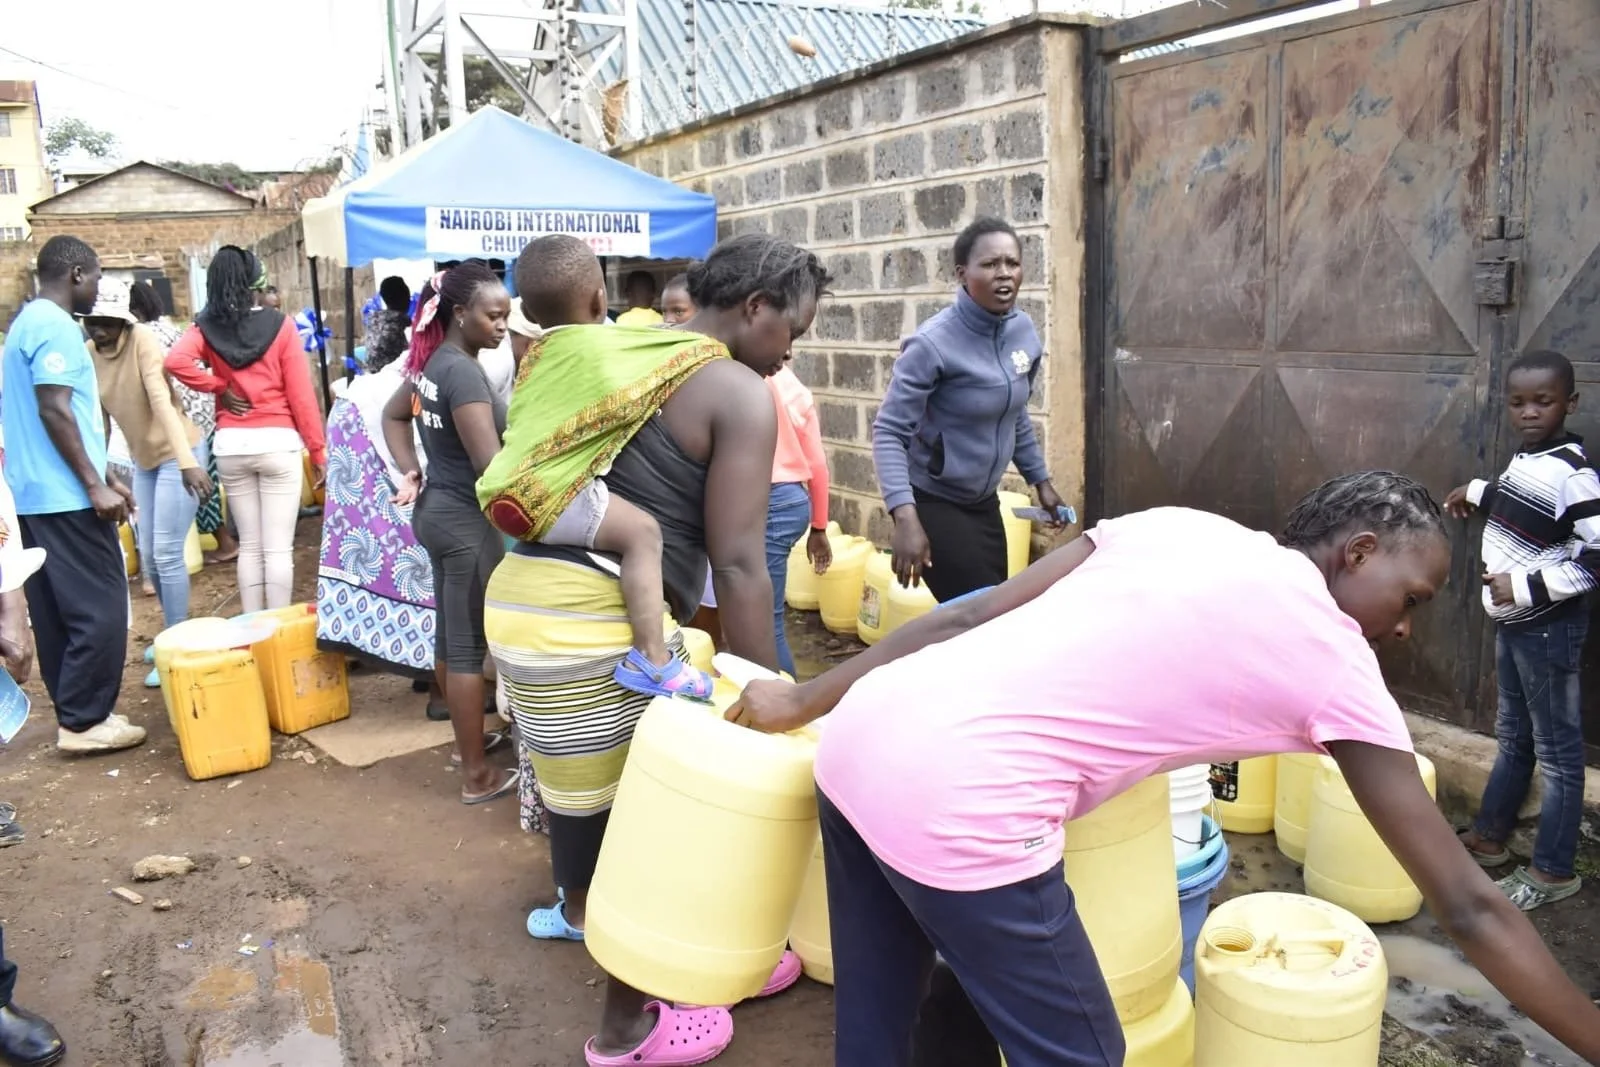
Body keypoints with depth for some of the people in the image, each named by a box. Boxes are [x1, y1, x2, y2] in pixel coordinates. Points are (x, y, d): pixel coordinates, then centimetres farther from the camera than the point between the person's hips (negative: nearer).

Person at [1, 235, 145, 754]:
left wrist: (102, 476, 21)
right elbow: (54, 411, -21)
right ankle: (83, 721, -1)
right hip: (66, 495, -10)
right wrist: (95, 485, -19)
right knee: (99, 608, -6)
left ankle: (76, 712, 19)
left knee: (57, 610, 12)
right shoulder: (55, 325, -13)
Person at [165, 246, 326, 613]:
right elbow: (301, 393, -5)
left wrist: (218, 387, -2)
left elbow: (175, 361, -16)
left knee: (249, 546, 14)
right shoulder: (279, 325, -6)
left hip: (231, 444, 4)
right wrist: (318, 449, 1)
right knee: (278, 548, 1)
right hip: (277, 442, -3)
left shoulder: (206, 328, 2)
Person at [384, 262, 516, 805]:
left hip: (436, 510, 9)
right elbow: (491, 464, -28)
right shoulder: (463, 371, -22)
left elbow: (393, 416, 22)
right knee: (469, 645, -2)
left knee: (448, 633, 19)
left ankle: (469, 737, 36)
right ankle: (477, 776, 7)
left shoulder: (432, 361, 7)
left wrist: (411, 472, 13)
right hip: (467, 519, -9)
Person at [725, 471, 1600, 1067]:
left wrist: (802, 702, 20)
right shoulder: (1339, 667, 6)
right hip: (959, 810, -7)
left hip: (862, 735, 7)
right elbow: (1467, 907, 9)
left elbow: (960, 620, 15)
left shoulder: (1173, 525, 19)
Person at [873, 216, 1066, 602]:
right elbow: (888, 432, -23)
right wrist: (905, 517, -34)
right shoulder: (934, 343, -22)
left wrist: (1041, 480, 18)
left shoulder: (1024, 333, -1)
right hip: (933, 504, -7)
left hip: (984, 503, 7)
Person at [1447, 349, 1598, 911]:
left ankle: (1554, 870, 14)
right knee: (1513, 737, 20)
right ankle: (1488, 836, 33)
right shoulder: (1526, 458, 5)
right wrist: (1478, 491, 34)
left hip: (1549, 628, -9)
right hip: (1513, 623, 9)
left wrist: (1525, 587, -24)